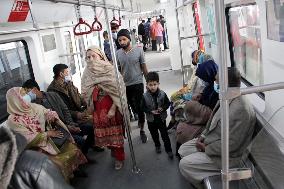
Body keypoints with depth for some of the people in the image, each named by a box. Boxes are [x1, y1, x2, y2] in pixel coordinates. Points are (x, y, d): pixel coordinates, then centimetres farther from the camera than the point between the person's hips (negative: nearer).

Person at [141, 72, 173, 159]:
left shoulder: (162, 94, -14)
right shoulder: (145, 96, -15)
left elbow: (167, 103, -3)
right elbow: (143, 107, -8)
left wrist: (163, 108, -20)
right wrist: (151, 111, -20)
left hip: (161, 118, -1)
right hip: (151, 120, 1)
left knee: (164, 134, 6)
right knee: (154, 134, 20)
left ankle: (168, 149, 18)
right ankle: (157, 146, 44)